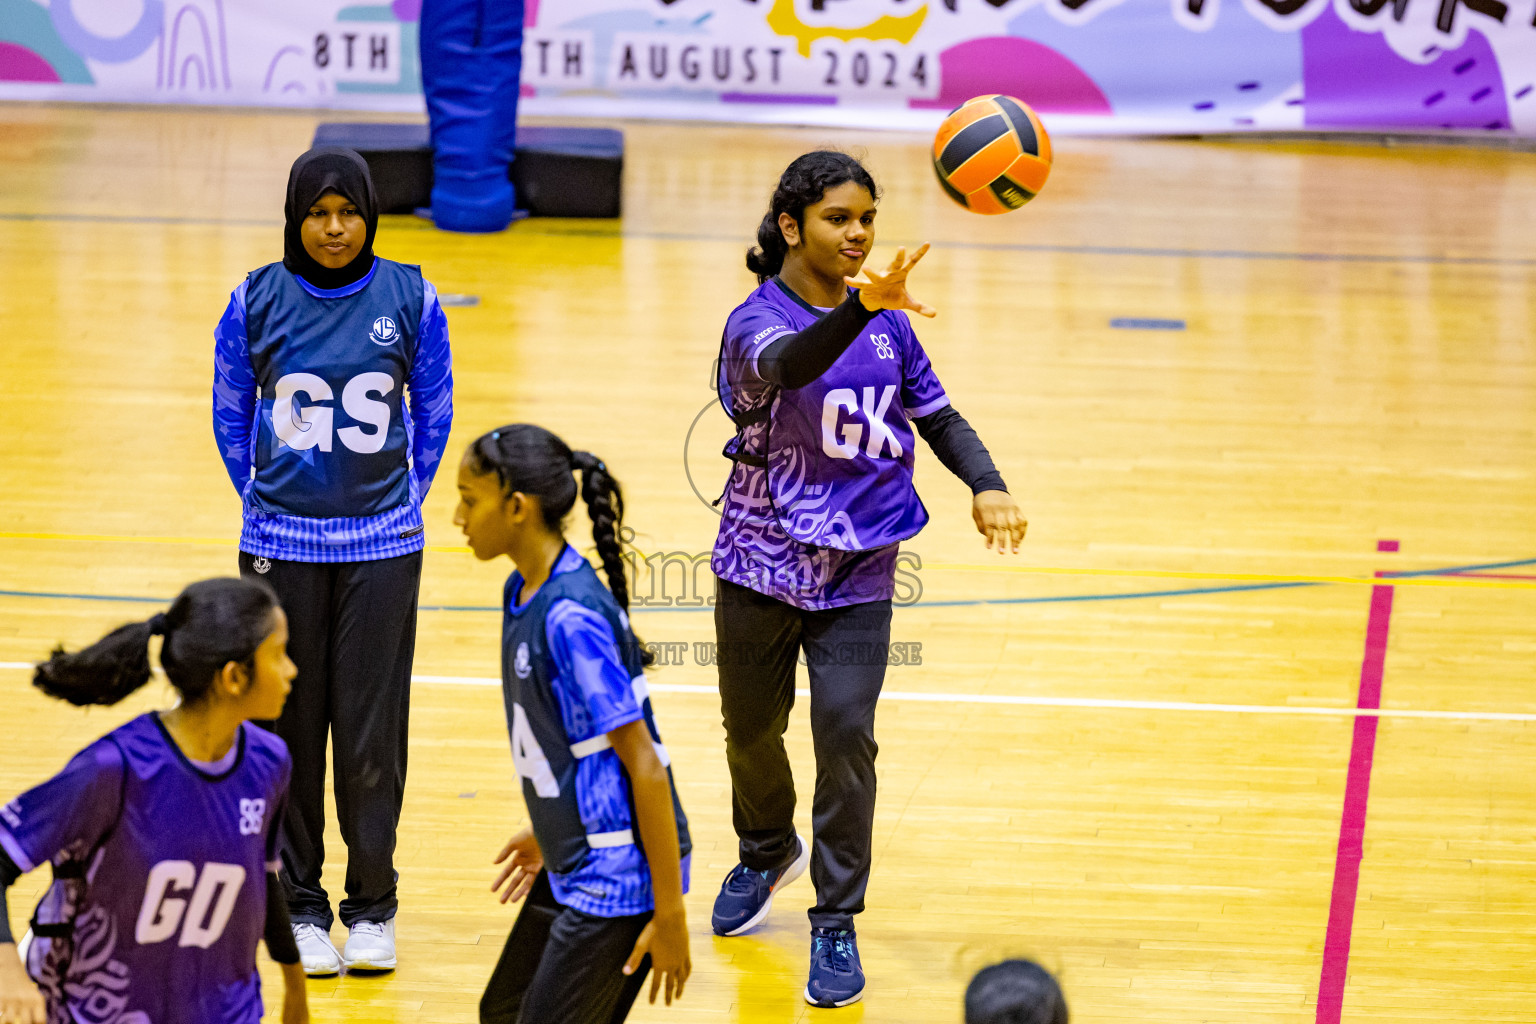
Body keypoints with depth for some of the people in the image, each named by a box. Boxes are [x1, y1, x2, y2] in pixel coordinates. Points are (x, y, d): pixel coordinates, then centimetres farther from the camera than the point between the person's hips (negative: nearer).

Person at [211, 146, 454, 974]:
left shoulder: (409, 299, -4)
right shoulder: (258, 301, -4)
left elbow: (433, 410, 8)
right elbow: (231, 411, 8)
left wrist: (402, 500, 7)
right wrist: (263, 502, 7)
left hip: (381, 548, 0)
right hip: (282, 547, 0)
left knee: (371, 730, 0)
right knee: (290, 726, 5)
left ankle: (372, 906, 15)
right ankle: (301, 907, 17)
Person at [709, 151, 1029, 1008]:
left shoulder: (889, 322, 3)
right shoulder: (755, 322, -14)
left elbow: (938, 416, 12)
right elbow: (790, 363, -38)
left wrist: (987, 485, -9)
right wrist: (863, 306, -58)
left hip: (858, 575, 2)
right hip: (762, 566, -2)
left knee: (846, 737, -11)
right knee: (752, 729, 15)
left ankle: (836, 926, 1)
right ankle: (767, 853, 47)